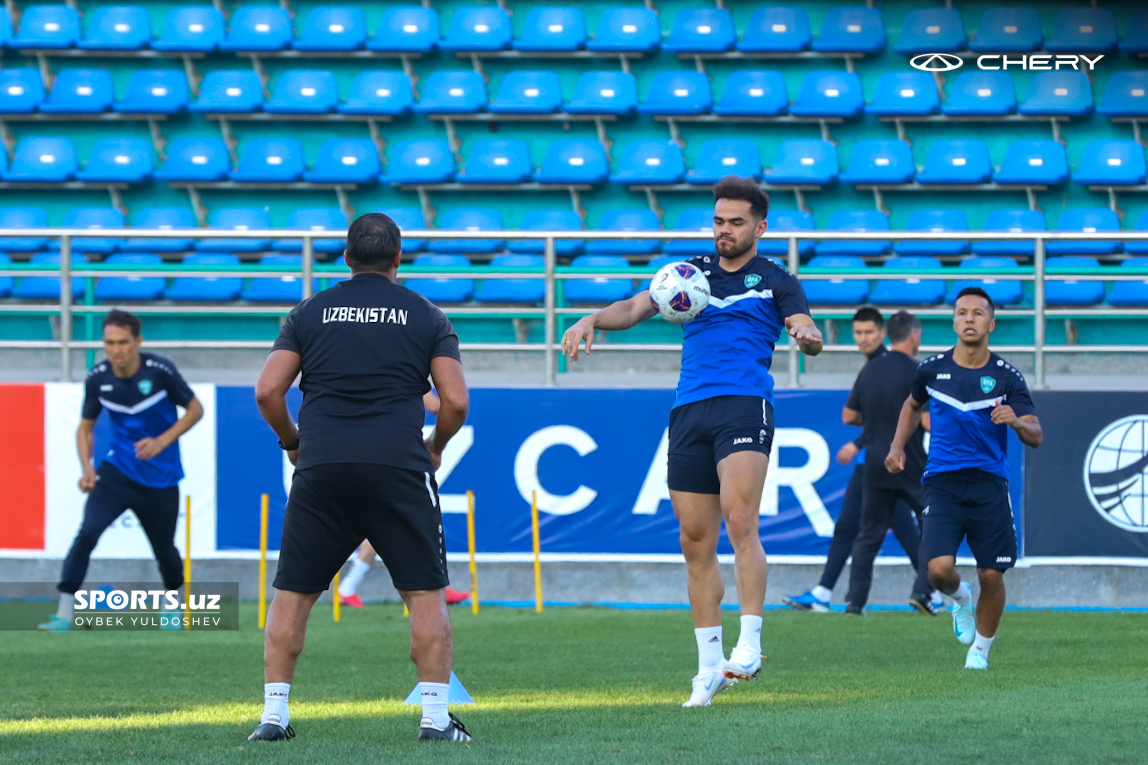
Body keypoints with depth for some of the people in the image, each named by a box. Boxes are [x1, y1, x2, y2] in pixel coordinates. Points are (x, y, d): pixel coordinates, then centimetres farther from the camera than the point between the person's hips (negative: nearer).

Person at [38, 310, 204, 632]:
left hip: (160, 478, -1)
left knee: (164, 549, 10)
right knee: (87, 532, -20)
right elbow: (85, 428, 6)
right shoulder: (98, 378, -8)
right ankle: (64, 613, -18)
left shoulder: (160, 371, -15)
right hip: (117, 470, 1)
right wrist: (86, 468, -11)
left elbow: (195, 410, -3)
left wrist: (162, 441, -16)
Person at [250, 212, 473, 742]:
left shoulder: (310, 312, 11)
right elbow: (456, 401, 2)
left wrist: (291, 441, 22)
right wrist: (435, 448, 20)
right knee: (425, 593, 5)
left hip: (321, 469, 1)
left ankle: (274, 714, 6)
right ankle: (435, 717, 0)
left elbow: (268, 391, 5)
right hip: (399, 469, -1)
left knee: (293, 593, 10)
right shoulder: (424, 316, 9)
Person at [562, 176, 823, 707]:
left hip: (745, 404, -4)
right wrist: (593, 320, -6)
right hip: (689, 412, 4)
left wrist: (807, 337, -27)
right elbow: (636, 308, 13)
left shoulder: (775, 281, 9)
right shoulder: (693, 272, 19)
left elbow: (808, 334, -3)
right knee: (696, 541, 3)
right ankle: (709, 667, 9)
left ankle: (750, 644, -23)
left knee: (739, 520, -23)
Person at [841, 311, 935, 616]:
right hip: (911, 468, -5)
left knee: (869, 535, 10)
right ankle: (922, 591, -1)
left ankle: (855, 600, 3)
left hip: (875, 468, 5)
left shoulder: (870, 370, 6)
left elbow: (849, 416, 11)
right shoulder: (916, 373, -11)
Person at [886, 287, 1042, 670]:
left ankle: (980, 650, 22)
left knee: (992, 575, -2)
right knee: (939, 569, -17)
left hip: (989, 484, 0)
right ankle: (960, 599, 20)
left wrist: (1017, 422, -27)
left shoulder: (1006, 376, -2)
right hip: (942, 481, 0)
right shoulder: (932, 369, 3)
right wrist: (897, 446, 14)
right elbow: (913, 404, 26)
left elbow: (1036, 437, -5)